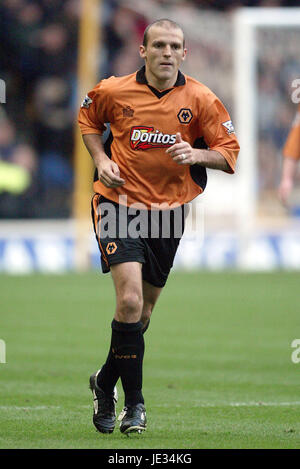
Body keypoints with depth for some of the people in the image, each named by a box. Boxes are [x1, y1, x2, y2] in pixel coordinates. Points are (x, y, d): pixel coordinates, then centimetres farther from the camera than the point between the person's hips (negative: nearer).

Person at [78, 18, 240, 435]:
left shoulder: (200, 99, -4)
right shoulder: (113, 91, -5)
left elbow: (230, 151, 0)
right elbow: (88, 119, 16)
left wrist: (196, 154, -20)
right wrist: (101, 158, 0)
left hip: (168, 211, 3)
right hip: (118, 203, -3)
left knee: (143, 308, 12)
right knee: (130, 300, -19)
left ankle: (106, 383, 37)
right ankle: (134, 402, -8)